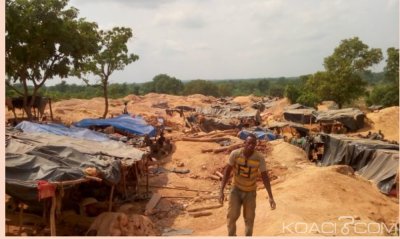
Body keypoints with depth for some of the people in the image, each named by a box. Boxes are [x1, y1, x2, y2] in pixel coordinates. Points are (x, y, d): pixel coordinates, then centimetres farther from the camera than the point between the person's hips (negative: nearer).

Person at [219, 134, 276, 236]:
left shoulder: (260, 157, -24)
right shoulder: (235, 154, -23)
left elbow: (265, 177, -17)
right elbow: (227, 171, -16)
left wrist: (271, 197, -22)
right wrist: (221, 191, -20)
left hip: (250, 191, 0)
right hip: (236, 189, 0)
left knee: (249, 218, 9)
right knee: (232, 215, -7)